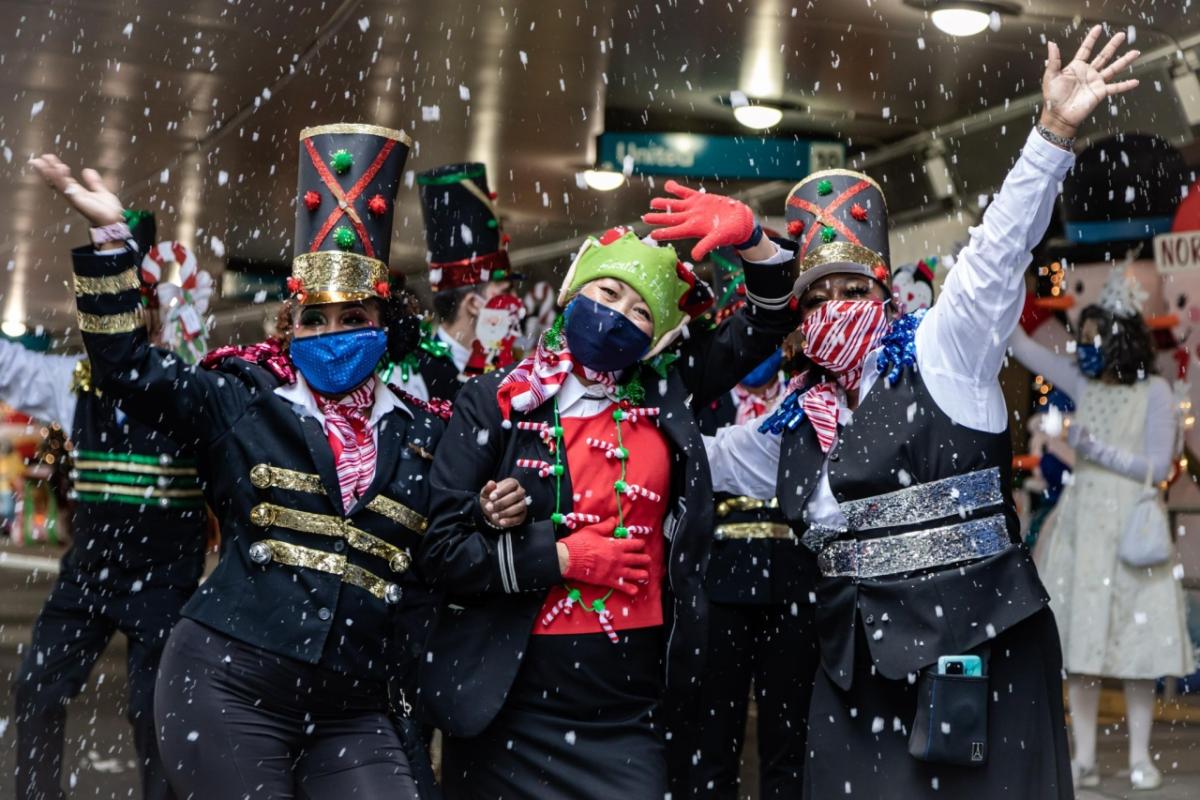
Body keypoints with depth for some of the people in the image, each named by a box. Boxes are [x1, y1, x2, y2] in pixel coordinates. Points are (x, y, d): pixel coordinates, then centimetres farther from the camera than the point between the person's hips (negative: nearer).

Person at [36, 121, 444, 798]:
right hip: (230, 688, -2)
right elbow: (128, 367, 1)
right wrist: (110, 238, -4)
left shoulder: (420, 434, 10)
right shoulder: (243, 401, 5)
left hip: (355, 710, 2)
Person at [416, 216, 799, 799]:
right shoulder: (496, 401, -2)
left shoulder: (666, 395, 6)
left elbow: (768, 318, 12)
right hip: (508, 707, -2)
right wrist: (561, 557, -11)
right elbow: (441, 549, -5)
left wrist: (748, 235, -5)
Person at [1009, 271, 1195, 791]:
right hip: (1082, 526, 4)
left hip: (1130, 527, -4)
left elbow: (1158, 467, -7)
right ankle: (1084, 759, 6)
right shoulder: (1083, 385, 9)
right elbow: (1023, 348, 12)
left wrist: (1100, 452, -14)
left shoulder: (1154, 393, -4)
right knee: (1080, 639, 2)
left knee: (1134, 641, -2)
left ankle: (1140, 758, 7)